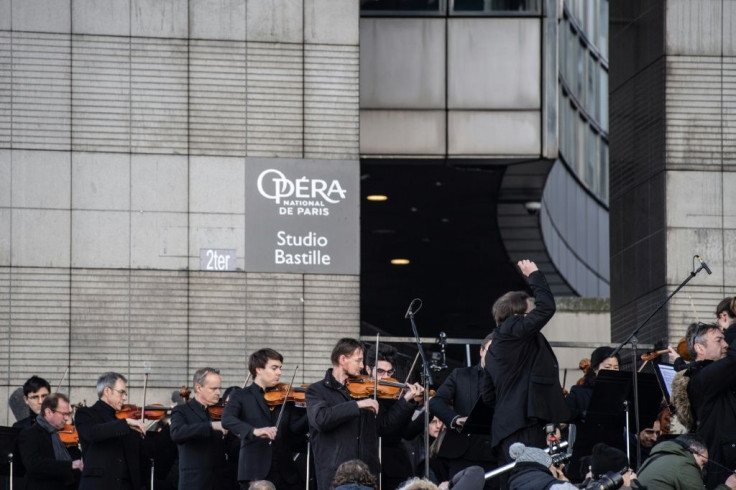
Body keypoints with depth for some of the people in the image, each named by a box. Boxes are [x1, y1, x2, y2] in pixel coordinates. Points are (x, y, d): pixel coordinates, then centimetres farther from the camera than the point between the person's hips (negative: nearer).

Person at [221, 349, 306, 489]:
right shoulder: (241, 396, 4)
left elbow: (296, 427, 2)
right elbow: (227, 420, -15)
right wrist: (254, 431, -31)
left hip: (285, 472, 4)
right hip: (255, 472, -3)